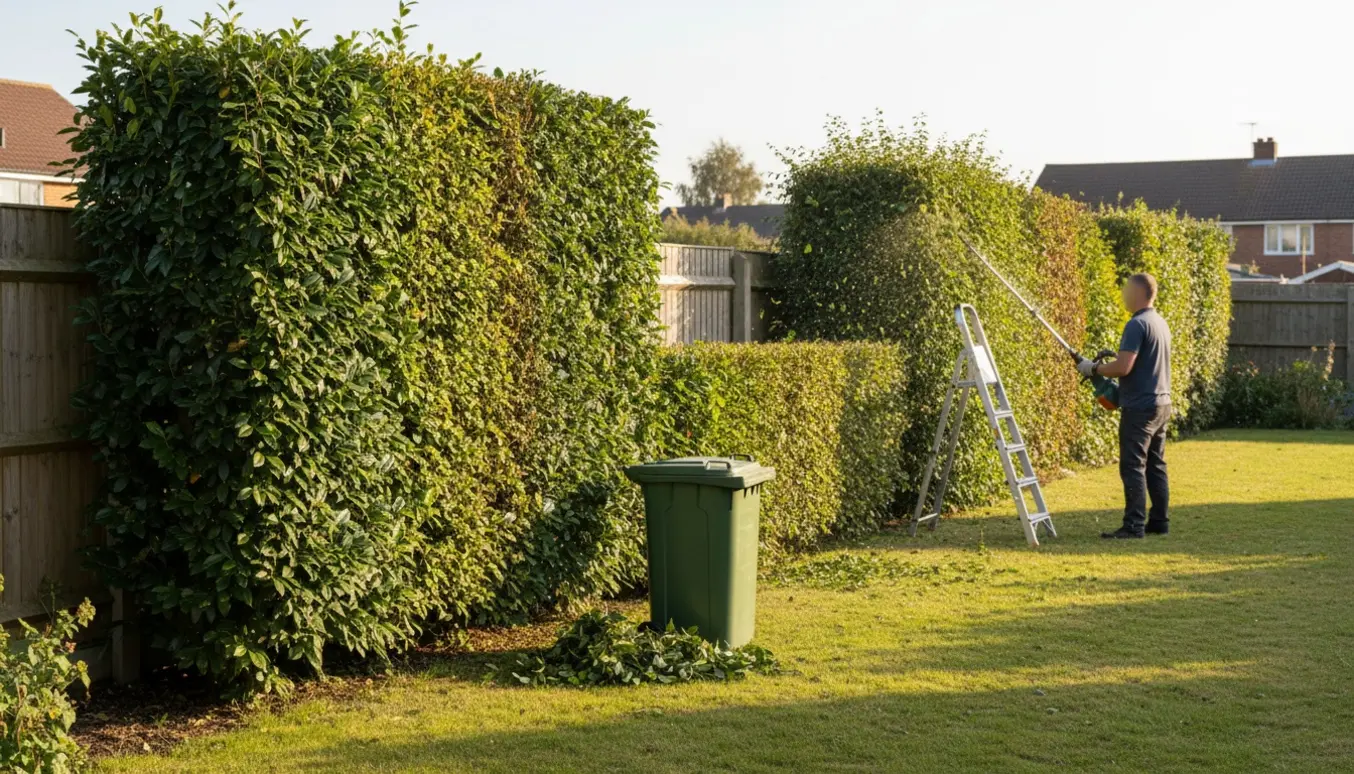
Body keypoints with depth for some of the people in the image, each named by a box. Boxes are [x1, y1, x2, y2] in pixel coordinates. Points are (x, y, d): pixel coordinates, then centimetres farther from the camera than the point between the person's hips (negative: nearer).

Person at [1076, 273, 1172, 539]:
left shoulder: (1137, 325, -16)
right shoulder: (1160, 323, 15)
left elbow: (1123, 367, -23)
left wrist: (1094, 368, -8)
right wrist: (1110, 375, 19)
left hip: (1140, 406, -10)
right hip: (1162, 404, 10)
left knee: (1133, 467, -7)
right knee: (1155, 465, 13)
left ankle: (1134, 525, -9)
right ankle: (1159, 521, 16)